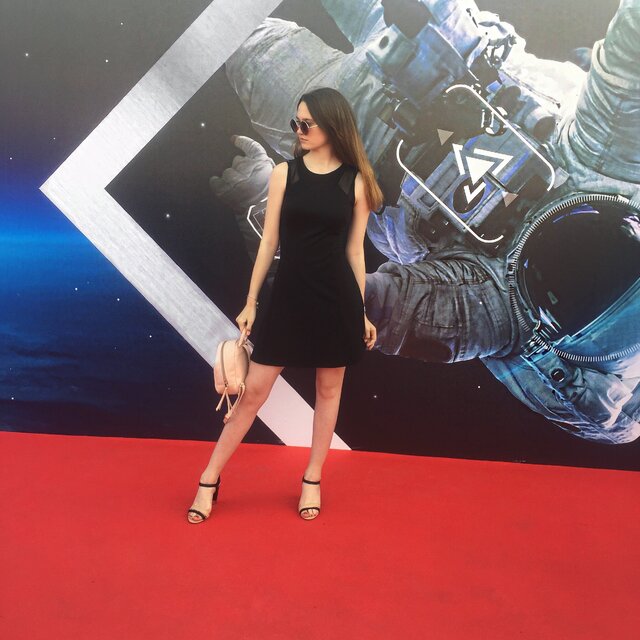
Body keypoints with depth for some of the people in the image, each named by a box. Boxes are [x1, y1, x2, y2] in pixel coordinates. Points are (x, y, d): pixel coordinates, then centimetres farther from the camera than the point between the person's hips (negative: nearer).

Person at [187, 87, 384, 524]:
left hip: (337, 297, 0)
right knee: (254, 390, 3)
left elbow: (355, 251, 4)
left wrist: (362, 312, 5)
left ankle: (313, 480, 28)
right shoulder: (284, 173, 2)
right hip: (289, 295, 0)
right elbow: (269, 241, 3)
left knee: (329, 389, 11)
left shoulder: (356, 182, 1)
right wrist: (251, 302, 2)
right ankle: (210, 480, 17)